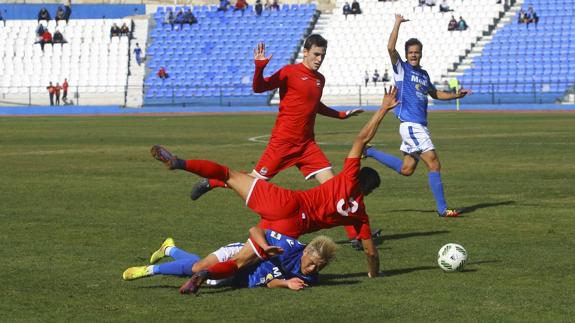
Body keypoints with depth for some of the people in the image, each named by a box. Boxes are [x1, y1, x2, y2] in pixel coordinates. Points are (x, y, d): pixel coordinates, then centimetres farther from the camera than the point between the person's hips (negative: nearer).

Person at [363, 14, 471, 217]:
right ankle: (442, 209, -6)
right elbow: (390, 47, -18)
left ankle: (369, 152, 27)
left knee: (406, 169, 14)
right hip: (410, 124, -8)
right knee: (434, 165, -10)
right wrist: (397, 23, -15)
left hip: (419, 126, 8)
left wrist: (456, 95, 19)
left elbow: (435, 94, 32)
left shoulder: (423, 74, 17)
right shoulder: (402, 68, -3)